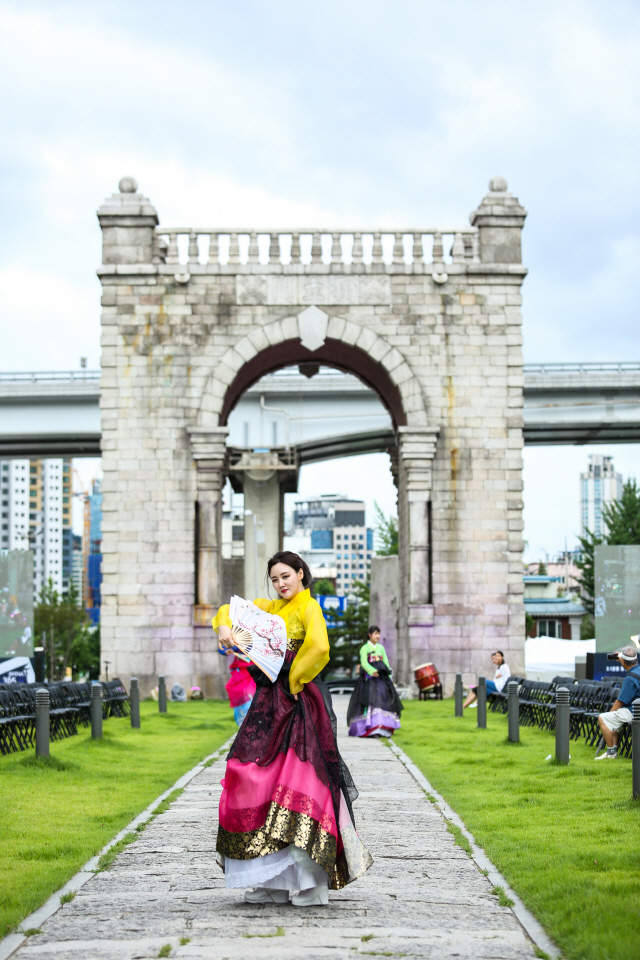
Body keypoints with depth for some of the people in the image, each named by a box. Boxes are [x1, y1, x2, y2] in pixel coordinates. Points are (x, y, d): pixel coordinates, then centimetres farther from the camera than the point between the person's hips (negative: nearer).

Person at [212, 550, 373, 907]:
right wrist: (225, 627, -2)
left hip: (299, 704, -8)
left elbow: (318, 648, -22)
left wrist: (294, 681, -12)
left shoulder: (309, 607, -5)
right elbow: (231, 609, 21)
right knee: (260, 782, 2)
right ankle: (273, 880, 7)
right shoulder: (270, 608, 18)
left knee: (299, 782, -12)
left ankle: (309, 883, -12)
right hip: (269, 704, 8)